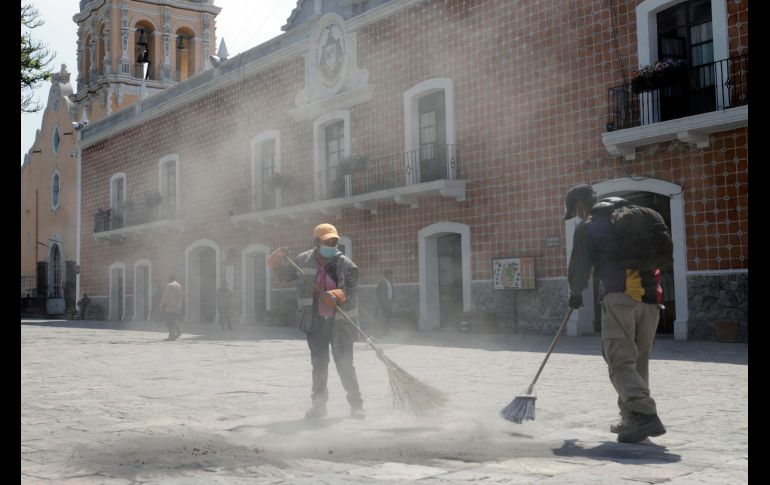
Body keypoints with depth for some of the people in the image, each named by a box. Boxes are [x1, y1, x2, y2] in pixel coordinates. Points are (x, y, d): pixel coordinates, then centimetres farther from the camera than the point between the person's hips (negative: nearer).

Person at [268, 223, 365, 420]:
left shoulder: (346, 265, -7)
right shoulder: (304, 260, 2)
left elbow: (350, 291, -18)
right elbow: (275, 265, 13)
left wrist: (334, 296, -38)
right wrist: (279, 256, -10)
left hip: (339, 322, -3)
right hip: (315, 320, 3)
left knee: (344, 364, -2)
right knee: (319, 363, 10)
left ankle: (356, 405, 10)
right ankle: (319, 404, 21)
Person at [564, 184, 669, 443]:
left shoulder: (587, 228, 4)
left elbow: (579, 267, 7)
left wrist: (575, 294, 24)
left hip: (619, 297, -6)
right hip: (650, 297, 7)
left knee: (620, 361, -8)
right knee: (638, 361, 15)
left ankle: (645, 415, -23)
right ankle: (631, 419, 20)